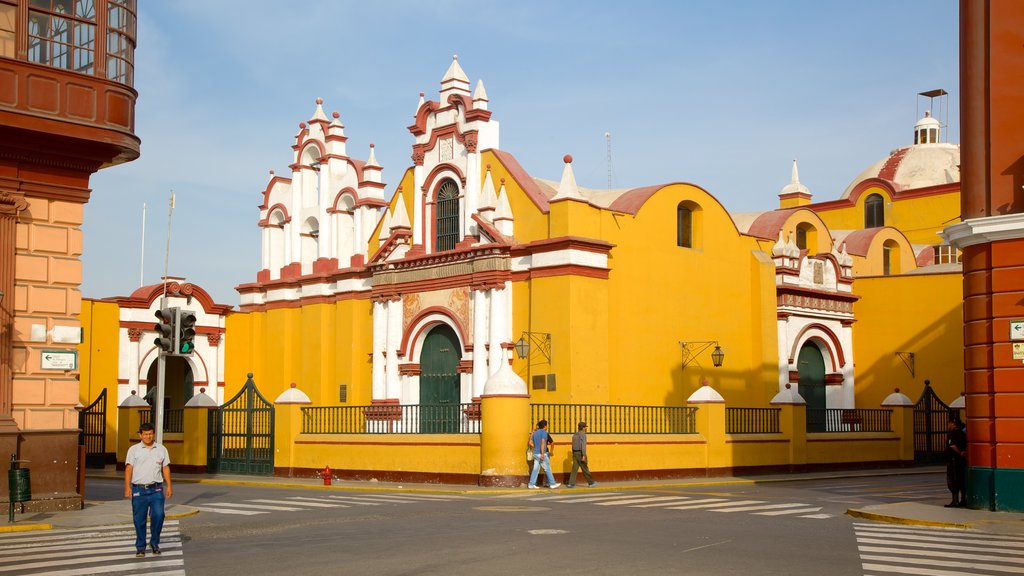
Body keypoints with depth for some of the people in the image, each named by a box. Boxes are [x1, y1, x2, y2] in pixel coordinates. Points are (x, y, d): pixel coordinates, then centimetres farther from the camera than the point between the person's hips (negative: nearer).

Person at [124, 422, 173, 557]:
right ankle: (140, 547, 14)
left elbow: (166, 468, 13)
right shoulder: (134, 450, 4)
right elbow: (129, 469, -1)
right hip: (139, 489, -1)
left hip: (156, 489, 1)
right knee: (139, 520, 3)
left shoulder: (161, 449, 10)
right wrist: (127, 487, -11)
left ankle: (154, 542, 7)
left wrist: (169, 486, 5)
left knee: (158, 515, -12)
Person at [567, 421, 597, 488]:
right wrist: (584, 455, -23)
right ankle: (591, 482, 16)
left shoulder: (575, 435, 15)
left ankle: (571, 484, -7)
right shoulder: (583, 434, -10)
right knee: (585, 469, 3)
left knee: (574, 469, 2)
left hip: (575, 453, 7)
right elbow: (583, 445, -19)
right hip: (580, 453, -7)